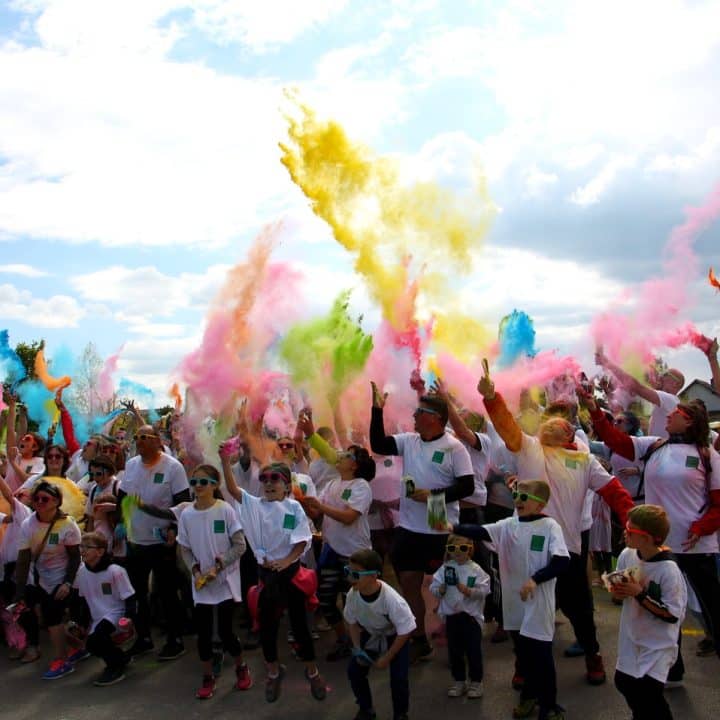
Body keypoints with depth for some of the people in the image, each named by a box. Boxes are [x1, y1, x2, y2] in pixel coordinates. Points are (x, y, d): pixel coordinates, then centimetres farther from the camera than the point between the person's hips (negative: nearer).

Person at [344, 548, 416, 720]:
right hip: (370, 635, 4)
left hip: (395, 636, -4)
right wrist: (357, 648, -14)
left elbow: (404, 632, -26)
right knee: (354, 670, -3)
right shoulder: (353, 594, -26)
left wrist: (387, 658, -21)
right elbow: (352, 622, -4)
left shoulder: (391, 599, -40)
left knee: (398, 677, -13)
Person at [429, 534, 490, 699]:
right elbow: (433, 587, 1)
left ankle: (476, 682, 22)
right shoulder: (445, 568, -1)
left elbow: (484, 590, -14)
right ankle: (458, 681, 28)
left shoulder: (475, 569, -8)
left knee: (473, 650, 6)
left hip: (471, 615, -3)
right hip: (451, 615, 3)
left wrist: (468, 590, -25)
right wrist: (439, 590, -19)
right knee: (454, 650, 13)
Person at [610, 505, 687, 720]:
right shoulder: (626, 556, -7)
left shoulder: (668, 570, -24)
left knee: (649, 694, -8)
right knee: (624, 682, 19)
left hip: (658, 644, -6)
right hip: (631, 638, 6)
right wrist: (618, 591, -14)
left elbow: (672, 614, -21)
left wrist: (640, 594, -26)